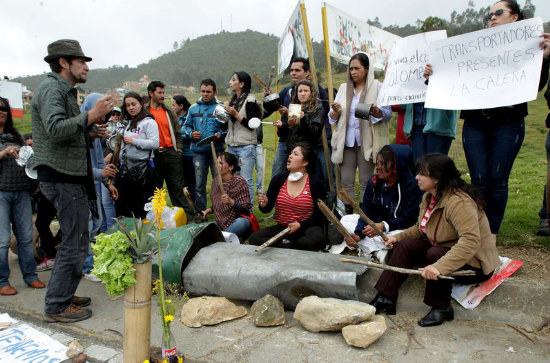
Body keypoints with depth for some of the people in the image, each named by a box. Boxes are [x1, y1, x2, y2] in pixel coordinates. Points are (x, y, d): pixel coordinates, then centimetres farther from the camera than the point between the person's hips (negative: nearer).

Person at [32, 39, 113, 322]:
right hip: (61, 178, -11)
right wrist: (91, 115, -24)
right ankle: (57, 306, 7)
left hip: (71, 177, 11)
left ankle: (64, 295, 29)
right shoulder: (51, 89, -12)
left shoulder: (64, 90, 21)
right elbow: (55, 129, -27)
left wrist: (92, 124, 13)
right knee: (75, 245, -5)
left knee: (74, 242, 17)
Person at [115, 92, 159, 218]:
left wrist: (134, 141, -16)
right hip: (126, 166, 7)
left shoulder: (149, 122, -5)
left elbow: (155, 144, -16)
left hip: (142, 167, -7)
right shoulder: (127, 123, 16)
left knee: (143, 206, -1)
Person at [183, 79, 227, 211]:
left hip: (217, 150, -3)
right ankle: (200, 211, 20)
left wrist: (220, 135, -16)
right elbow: (187, 125, 20)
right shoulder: (193, 108, 12)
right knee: (199, 183, 8)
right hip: (199, 151, 3)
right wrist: (191, 134, -1)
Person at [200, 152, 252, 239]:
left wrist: (231, 202, -31)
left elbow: (246, 208, -15)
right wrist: (206, 211, 2)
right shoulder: (215, 182, 7)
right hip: (220, 223, 5)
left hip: (237, 221, -5)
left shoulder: (239, 182, -11)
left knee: (241, 222, -38)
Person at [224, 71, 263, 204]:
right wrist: (226, 112, 6)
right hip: (232, 146, 8)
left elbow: (252, 125, -14)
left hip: (246, 146, -8)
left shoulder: (250, 100, -7)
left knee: (246, 180, -7)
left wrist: (236, 114, -14)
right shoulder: (233, 100, 17)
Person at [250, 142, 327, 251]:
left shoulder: (315, 184, -7)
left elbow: (319, 214, -4)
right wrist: (264, 205, -17)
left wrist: (300, 225, -17)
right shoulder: (278, 179, 2)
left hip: (306, 228, -2)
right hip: (282, 228, 3)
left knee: (317, 239, -36)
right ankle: (291, 246, -13)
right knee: (253, 238, -19)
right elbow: (267, 209, 6)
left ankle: (285, 243, -12)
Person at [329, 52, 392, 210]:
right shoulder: (343, 88, 14)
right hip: (346, 141, 4)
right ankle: (347, 213, 13)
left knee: (365, 182, 2)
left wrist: (375, 112, -24)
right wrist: (336, 112, -12)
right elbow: (332, 118, 12)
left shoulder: (377, 87, 1)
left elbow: (388, 113, -4)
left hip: (366, 142, -3)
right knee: (346, 181, 4)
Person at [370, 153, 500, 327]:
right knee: (405, 246, -10)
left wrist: (440, 266, -47)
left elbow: (471, 241, -39)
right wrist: (398, 237, -4)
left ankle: (442, 308, -14)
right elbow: (420, 228, 13)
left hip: (475, 265, -8)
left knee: (435, 254, -33)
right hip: (444, 249, 9)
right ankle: (385, 299, -9)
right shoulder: (429, 197, 1)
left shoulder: (459, 202, -29)